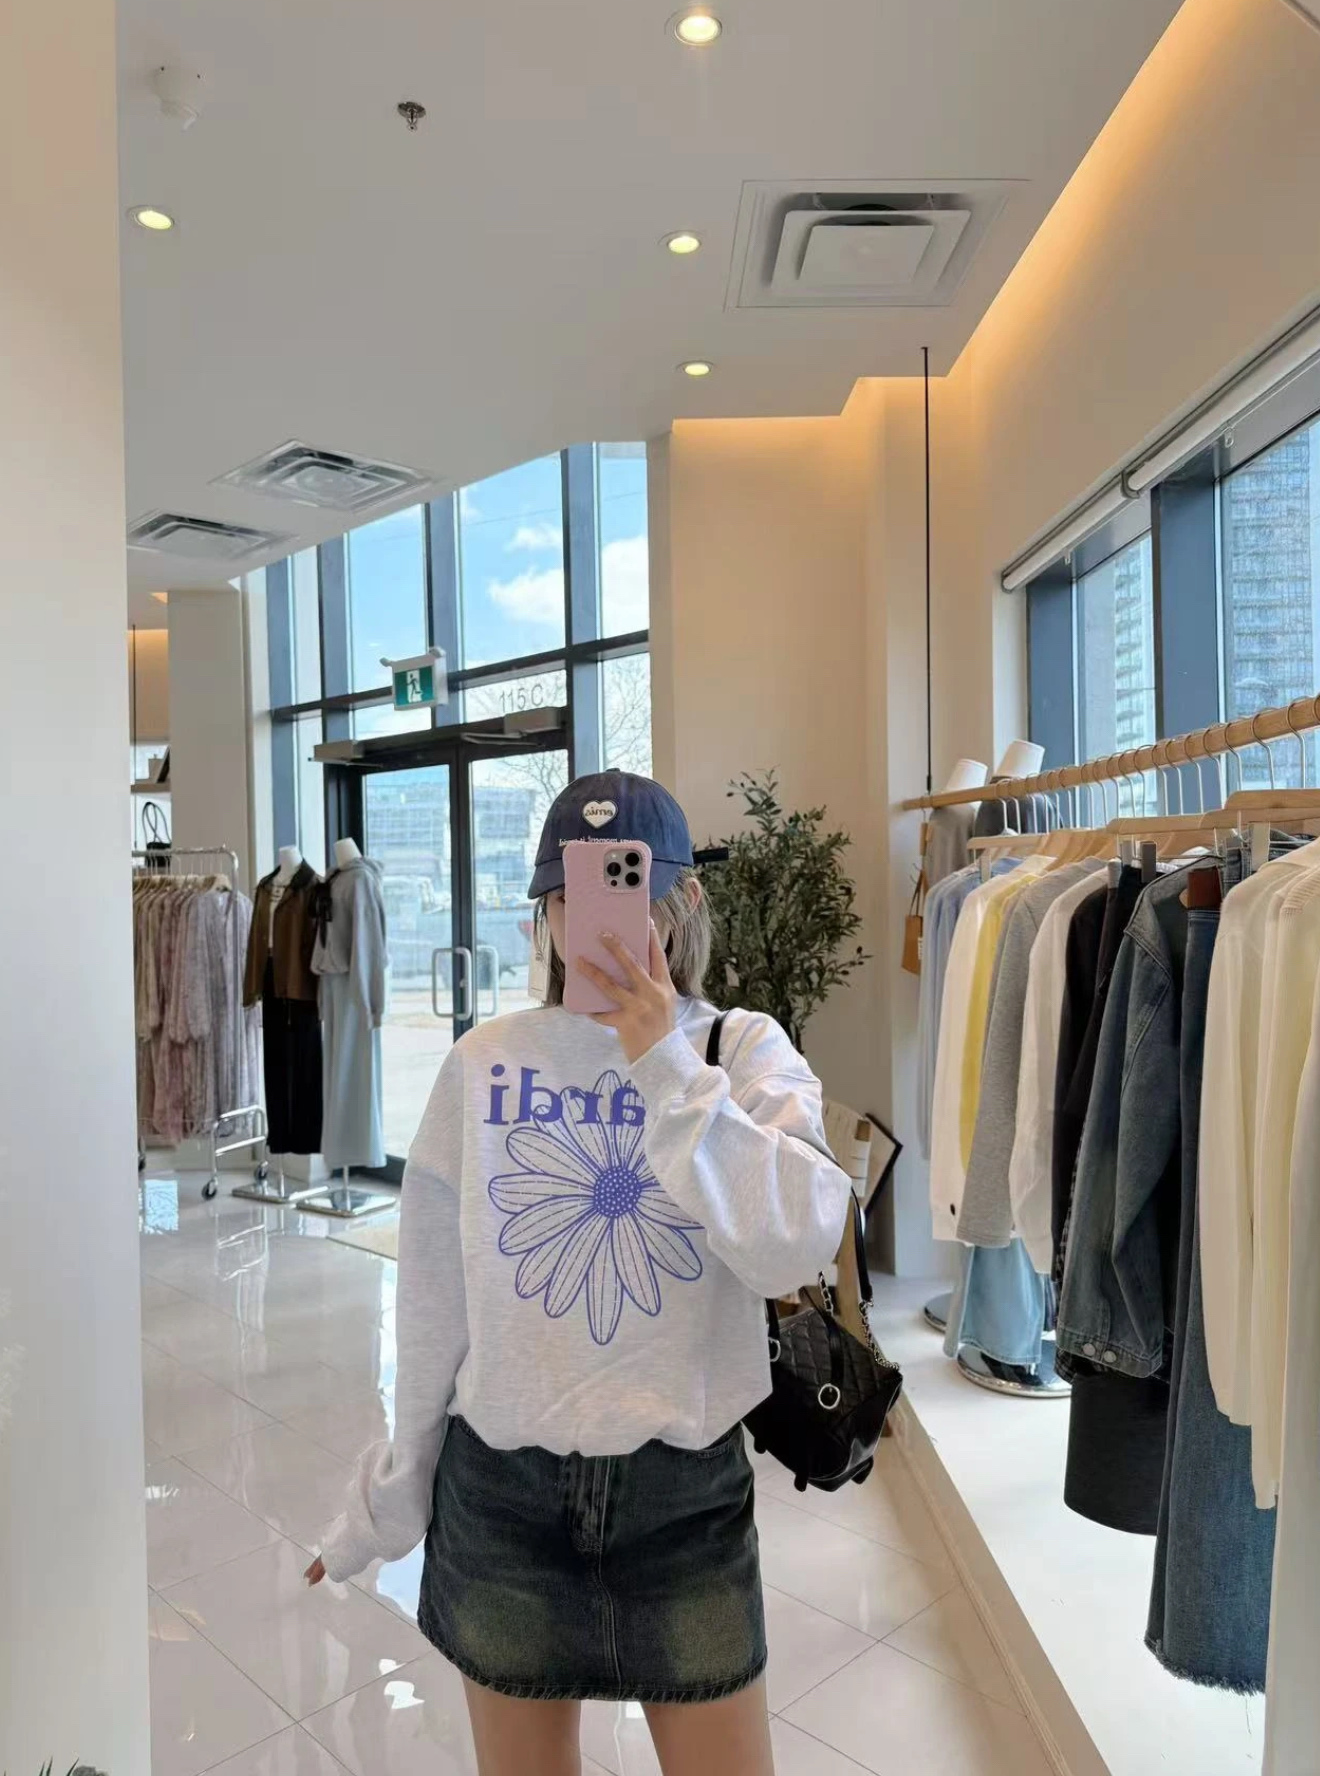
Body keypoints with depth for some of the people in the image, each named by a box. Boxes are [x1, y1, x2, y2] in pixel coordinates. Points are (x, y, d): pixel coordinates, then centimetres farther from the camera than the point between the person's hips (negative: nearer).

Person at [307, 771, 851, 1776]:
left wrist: (667, 1067, -23)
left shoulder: (748, 1053, -7)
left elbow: (797, 1247, -23)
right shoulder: (484, 1064, -4)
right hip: (500, 1487, 2)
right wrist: (396, 1490, 10)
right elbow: (435, 1302, 2)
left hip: (687, 1489, -1)